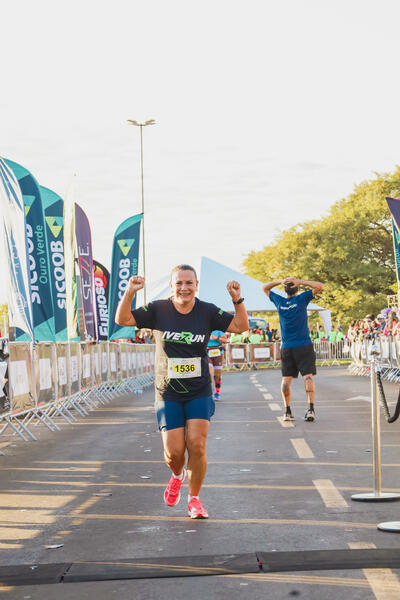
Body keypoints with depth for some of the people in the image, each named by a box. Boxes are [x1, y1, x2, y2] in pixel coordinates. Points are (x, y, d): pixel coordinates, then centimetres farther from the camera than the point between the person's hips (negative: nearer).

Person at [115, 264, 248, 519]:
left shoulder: (207, 311, -2)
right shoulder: (158, 310, -4)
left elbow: (241, 326, -2)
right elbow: (122, 320, -6)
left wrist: (237, 300, -18)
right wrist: (129, 293, -22)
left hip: (200, 393, 0)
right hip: (168, 394, 0)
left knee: (197, 445, -12)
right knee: (174, 451, -4)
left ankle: (194, 499, 9)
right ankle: (177, 475, 34)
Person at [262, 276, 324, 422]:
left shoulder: (279, 301, 3)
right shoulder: (302, 299, -6)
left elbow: (265, 288, 19)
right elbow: (319, 286, -7)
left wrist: (280, 281, 6)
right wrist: (301, 282, -5)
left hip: (286, 348, 3)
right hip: (304, 346, -3)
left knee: (286, 379, 6)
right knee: (308, 376, -4)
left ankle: (287, 411, 3)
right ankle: (310, 409, -14)